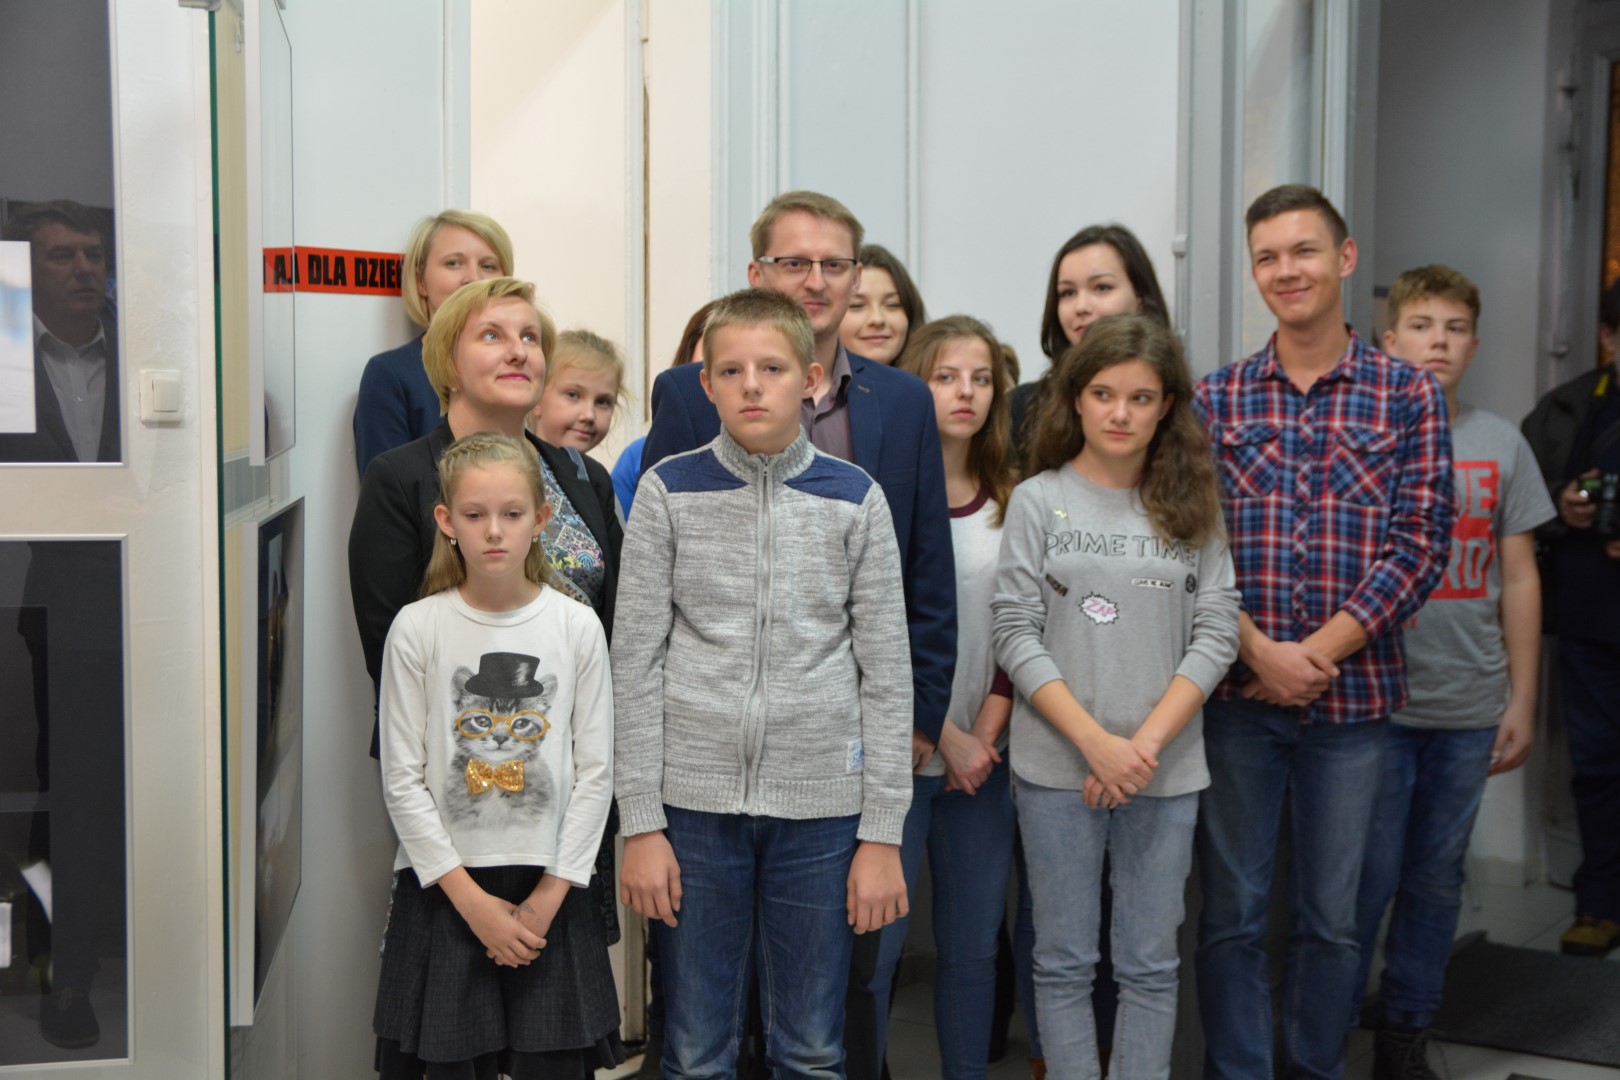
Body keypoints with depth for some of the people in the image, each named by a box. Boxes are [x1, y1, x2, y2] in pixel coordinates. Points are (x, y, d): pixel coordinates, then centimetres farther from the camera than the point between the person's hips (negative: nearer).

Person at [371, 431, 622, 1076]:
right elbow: (402, 780, -4)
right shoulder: (417, 628, -3)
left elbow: (595, 771, 0)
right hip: (444, 890, -1)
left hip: (549, 891, 1)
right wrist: (471, 898, -8)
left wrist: (549, 895, -6)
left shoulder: (577, 627, 0)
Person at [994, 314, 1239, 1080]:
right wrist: (1097, 743, -13)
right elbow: (1016, 636, -5)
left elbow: (1216, 635, 0)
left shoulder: (1191, 508, 5)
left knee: (1150, 965, 9)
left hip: (1166, 769, 2)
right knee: (1064, 962, 7)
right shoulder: (1038, 501, 0)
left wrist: (1147, 742, -12)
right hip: (1057, 767, -1)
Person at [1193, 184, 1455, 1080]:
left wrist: (1319, 651, -14)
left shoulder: (1408, 395, 1)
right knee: (1232, 910, 8)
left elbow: (1418, 544, -5)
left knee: (1330, 914, 12)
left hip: (1353, 694, 0)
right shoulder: (1213, 400, 3)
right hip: (1235, 693, 0)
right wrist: (1258, 651, -14)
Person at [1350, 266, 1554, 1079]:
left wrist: (1522, 700, 7)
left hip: (1469, 706, 3)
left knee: (1437, 878, 11)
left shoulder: (1502, 446, 8)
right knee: (1364, 876, 0)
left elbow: (1519, 578, 10)